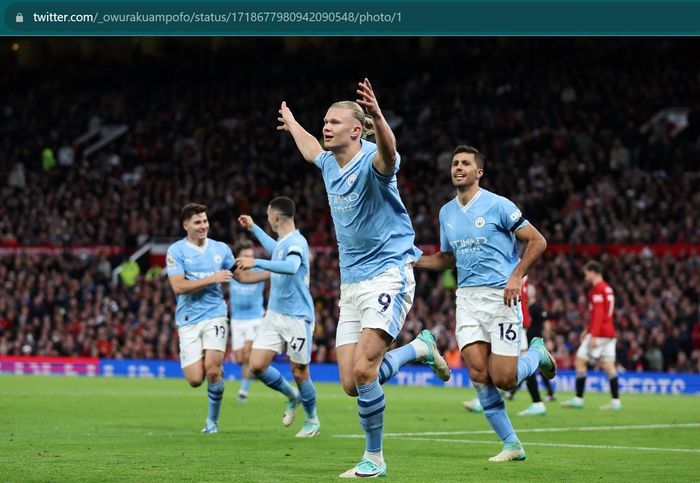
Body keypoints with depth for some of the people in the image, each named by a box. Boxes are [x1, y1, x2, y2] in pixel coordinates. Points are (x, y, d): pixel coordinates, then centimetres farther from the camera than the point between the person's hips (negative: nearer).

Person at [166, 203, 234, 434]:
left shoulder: (221, 249, 9)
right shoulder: (176, 251, -3)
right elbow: (178, 286, -14)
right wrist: (212, 279, -16)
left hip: (215, 315, 1)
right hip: (188, 319, -1)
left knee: (212, 369, -16)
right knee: (195, 379, -9)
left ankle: (212, 420, 5)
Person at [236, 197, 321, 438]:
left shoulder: (297, 242, -16)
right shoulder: (282, 242, 11)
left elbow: (291, 266, -39)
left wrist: (257, 262, -45)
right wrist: (253, 228, 43)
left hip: (297, 317, -8)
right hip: (274, 316, 8)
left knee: (299, 373, 1)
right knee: (257, 366, -2)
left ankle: (312, 420, 22)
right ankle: (292, 396, 24)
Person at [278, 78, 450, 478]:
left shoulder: (372, 161, -14)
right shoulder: (329, 164, 9)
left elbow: (388, 151, -41)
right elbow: (311, 149, 35)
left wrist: (378, 116, -60)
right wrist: (291, 124, 52)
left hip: (388, 275, -8)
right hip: (351, 283, 8)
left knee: (363, 373, -19)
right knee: (351, 383, 0)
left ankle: (374, 459, -1)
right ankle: (421, 348, 25)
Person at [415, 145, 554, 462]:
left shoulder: (497, 205, -6)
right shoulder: (446, 212, 13)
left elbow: (537, 241, -5)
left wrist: (516, 276, -14)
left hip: (500, 296, -5)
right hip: (467, 298, 5)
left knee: (503, 379, -10)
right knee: (478, 373, -8)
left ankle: (537, 353, 24)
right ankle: (511, 445, 2)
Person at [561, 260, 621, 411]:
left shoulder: (597, 290, -11)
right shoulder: (607, 288, 18)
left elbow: (598, 314, -19)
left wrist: (593, 335, -22)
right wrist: (588, 330, 29)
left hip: (599, 333, -9)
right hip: (610, 333, 9)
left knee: (580, 361, -2)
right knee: (608, 366, 4)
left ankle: (578, 399, -2)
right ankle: (616, 401, -2)